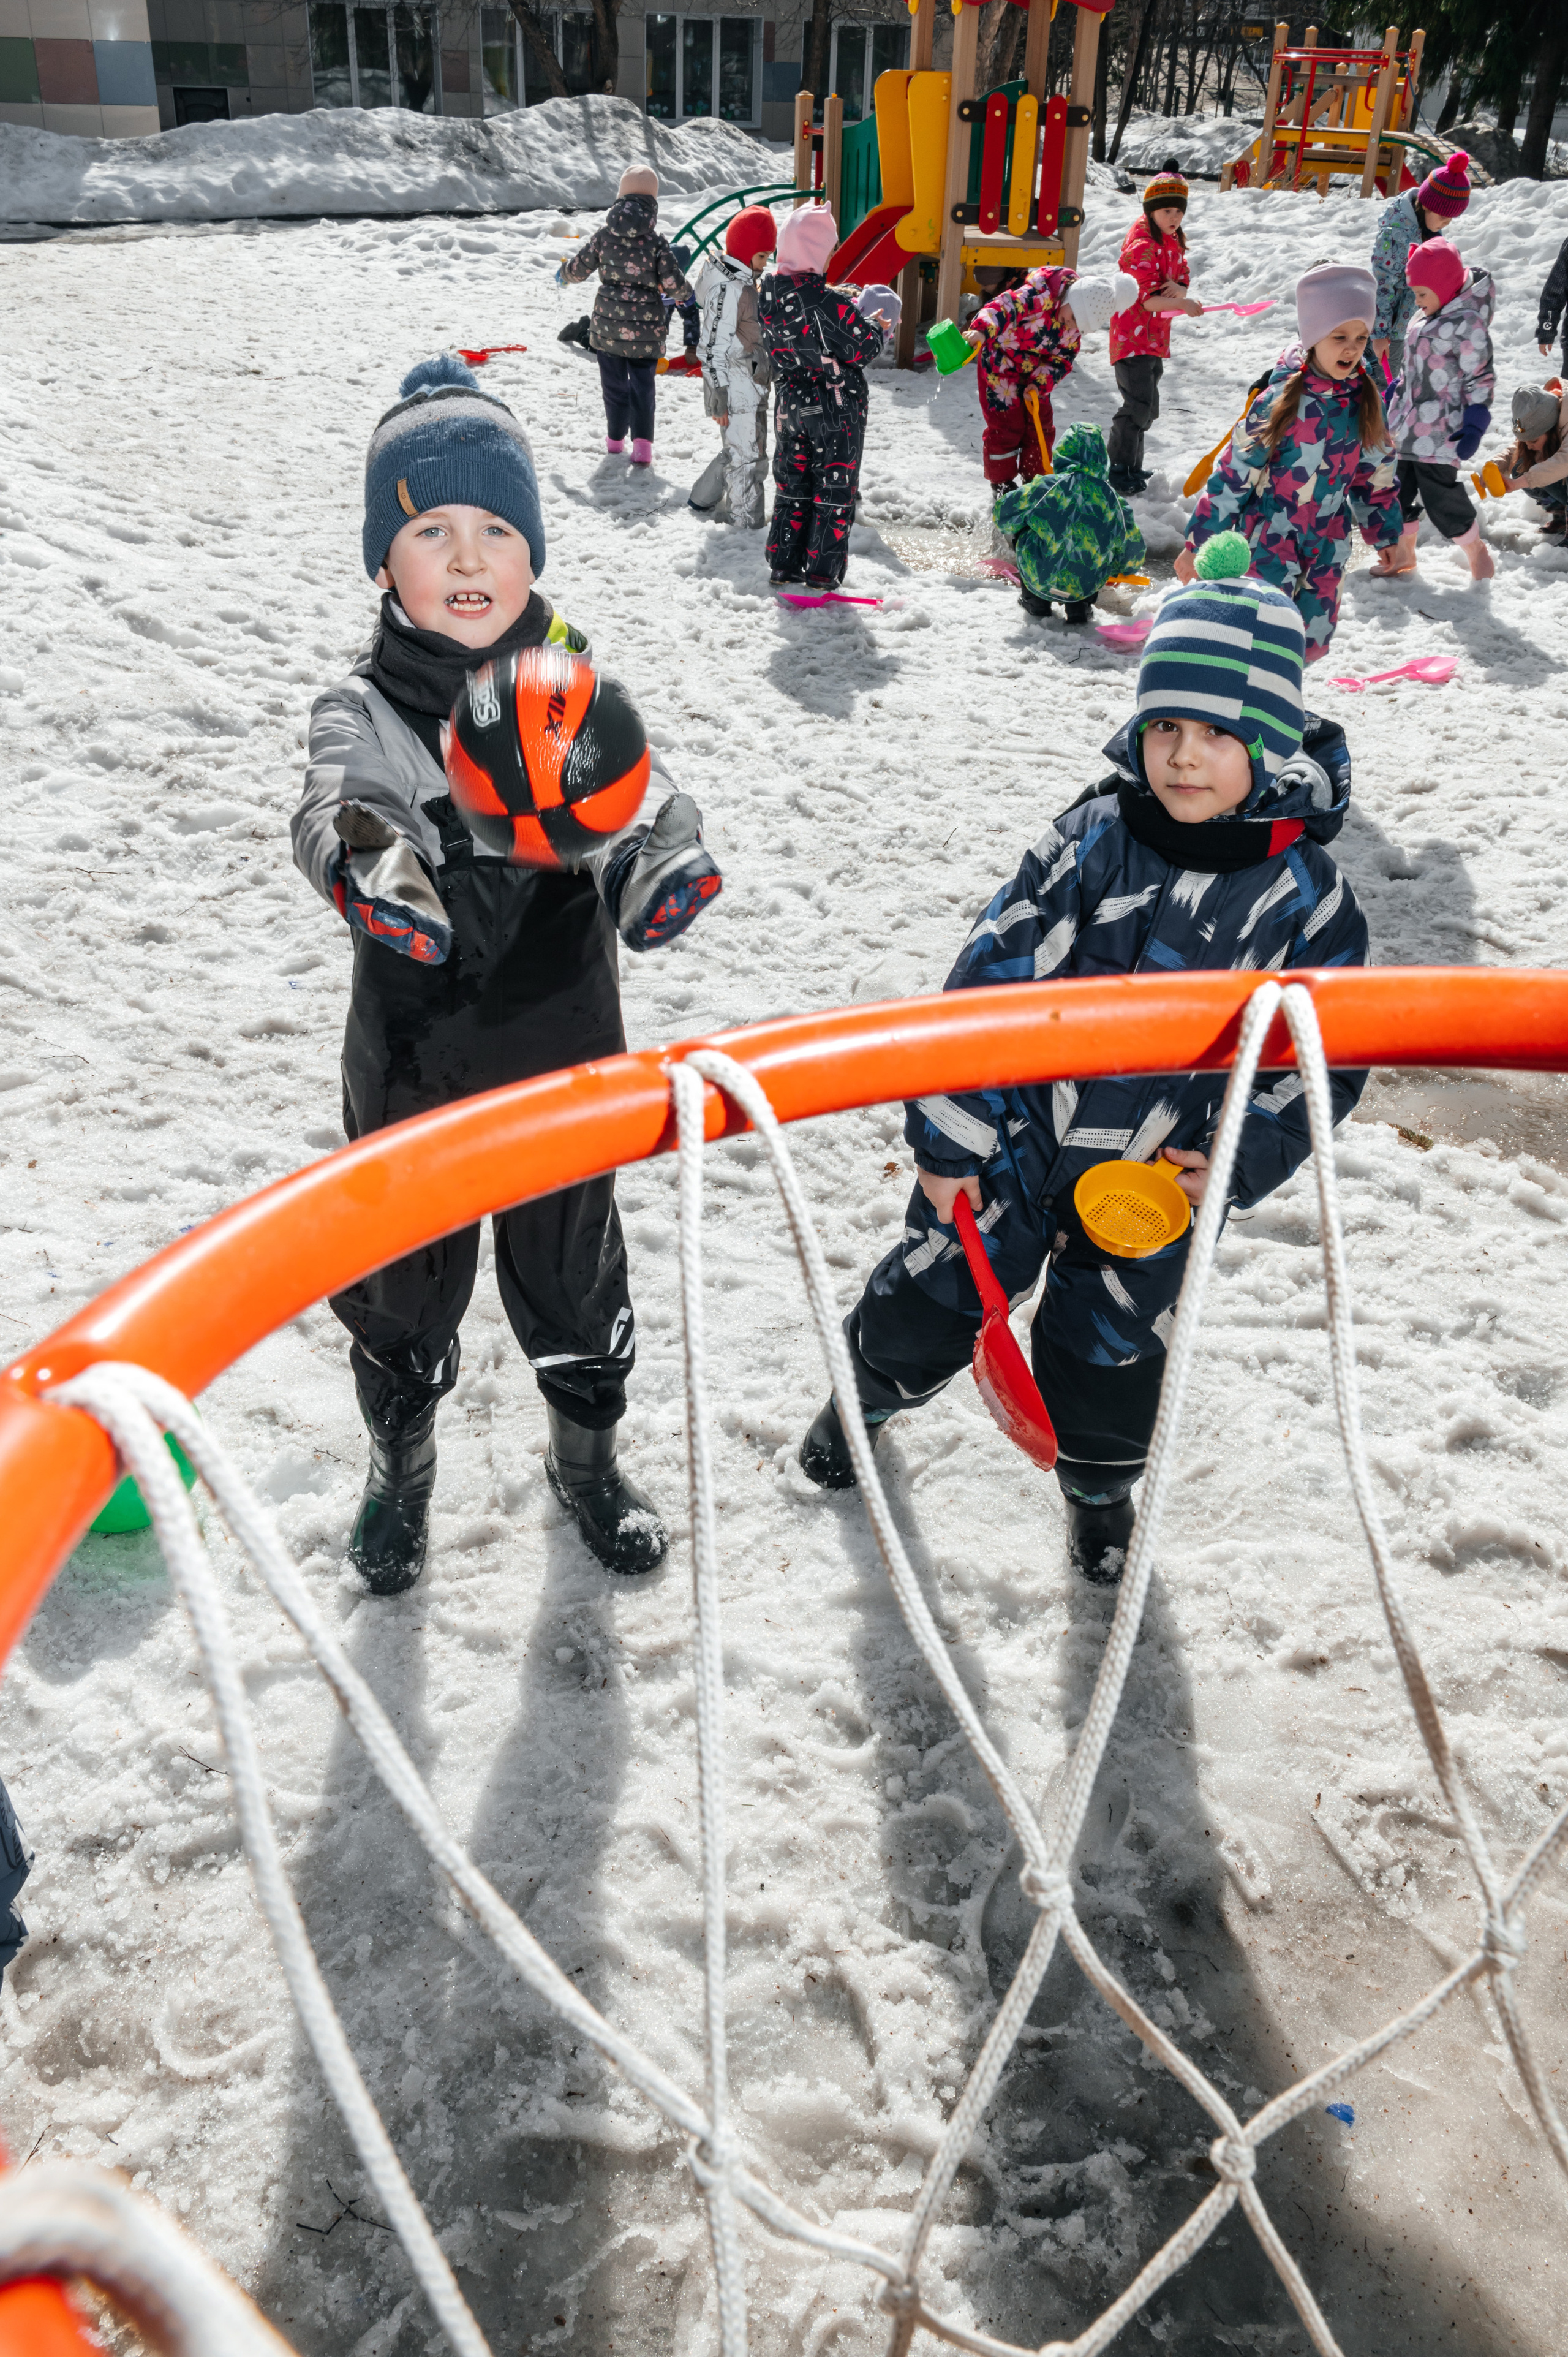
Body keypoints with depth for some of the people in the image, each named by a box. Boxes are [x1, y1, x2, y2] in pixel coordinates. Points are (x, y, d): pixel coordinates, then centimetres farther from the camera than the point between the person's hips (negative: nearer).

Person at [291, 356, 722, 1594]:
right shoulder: (364, 709, -12)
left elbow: (639, 788, -23)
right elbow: (334, 803, -33)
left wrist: (663, 851, -48)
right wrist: (362, 856, -58)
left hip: (564, 1067, 1)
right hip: (413, 1078, 0)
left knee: (575, 1278, 19)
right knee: (403, 1288, 18)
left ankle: (589, 1456, 48)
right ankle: (403, 1467, 48)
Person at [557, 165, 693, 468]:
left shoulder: (604, 235, -4)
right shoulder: (657, 243, -11)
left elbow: (578, 269, 5)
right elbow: (674, 284, -12)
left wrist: (564, 275, 29)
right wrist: (686, 296, 12)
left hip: (608, 323, 2)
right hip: (645, 328, -2)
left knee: (614, 383, 17)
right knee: (643, 385, 7)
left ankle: (615, 438, 27)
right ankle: (642, 446, -4)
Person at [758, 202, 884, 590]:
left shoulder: (769, 293, -5)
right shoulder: (829, 302, -25)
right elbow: (862, 347, -17)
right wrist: (876, 326, 4)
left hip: (789, 404, 6)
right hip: (836, 410, -6)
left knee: (791, 484, 18)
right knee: (834, 489, 7)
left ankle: (784, 563, 21)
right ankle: (822, 572, 11)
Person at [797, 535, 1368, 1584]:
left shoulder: (1305, 891, -12)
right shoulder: (1095, 836, -14)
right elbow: (990, 979, -11)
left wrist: (1242, 1162, -12)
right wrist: (949, 1142, -10)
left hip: (1159, 1179, 0)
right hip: (1019, 1132, 0)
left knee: (1114, 1347, 16)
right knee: (934, 1297, 14)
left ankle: (1100, 1482, 46)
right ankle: (869, 1385, 47)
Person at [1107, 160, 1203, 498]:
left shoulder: (1174, 241, 11)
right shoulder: (1141, 245, -18)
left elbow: (1183, 279, 11)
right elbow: (1146, 299, -23)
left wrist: (1178, 288, -14)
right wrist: (1181, 304, -38)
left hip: (1156, 339, 9)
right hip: (1132, 337, -9)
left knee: (1147, 408, 16)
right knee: (1139, 405, -15)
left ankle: (1132, 469, 28)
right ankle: (1117, 473, -7)